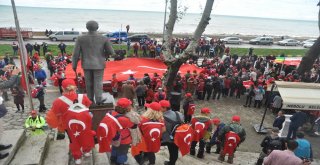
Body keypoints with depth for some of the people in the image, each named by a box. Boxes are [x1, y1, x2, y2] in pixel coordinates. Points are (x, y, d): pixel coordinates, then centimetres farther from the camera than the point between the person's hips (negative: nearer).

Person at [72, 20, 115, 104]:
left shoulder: (80, 38, -4)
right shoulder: (104, 38, -7)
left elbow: (76, 54, -3)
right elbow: (111, 52, -3)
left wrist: (74, 65, 8)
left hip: (86, 64, 2)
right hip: (99, 64, -2)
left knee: (89, 83, 15)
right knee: (98, 83, 4)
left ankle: (90, 100, 27)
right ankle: (98, 101, 0)